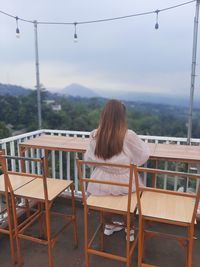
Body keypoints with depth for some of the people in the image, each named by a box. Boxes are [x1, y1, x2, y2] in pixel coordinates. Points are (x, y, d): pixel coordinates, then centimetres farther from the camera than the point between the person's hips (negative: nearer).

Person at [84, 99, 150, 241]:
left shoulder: (94, 135, -10)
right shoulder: (128, 135, -18)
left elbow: (88, 159, 2)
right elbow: (144, 155, -5)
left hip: (100, 184, 2)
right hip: (123, 183, -2)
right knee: (136, 183, 30)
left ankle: (109, 225, 43)